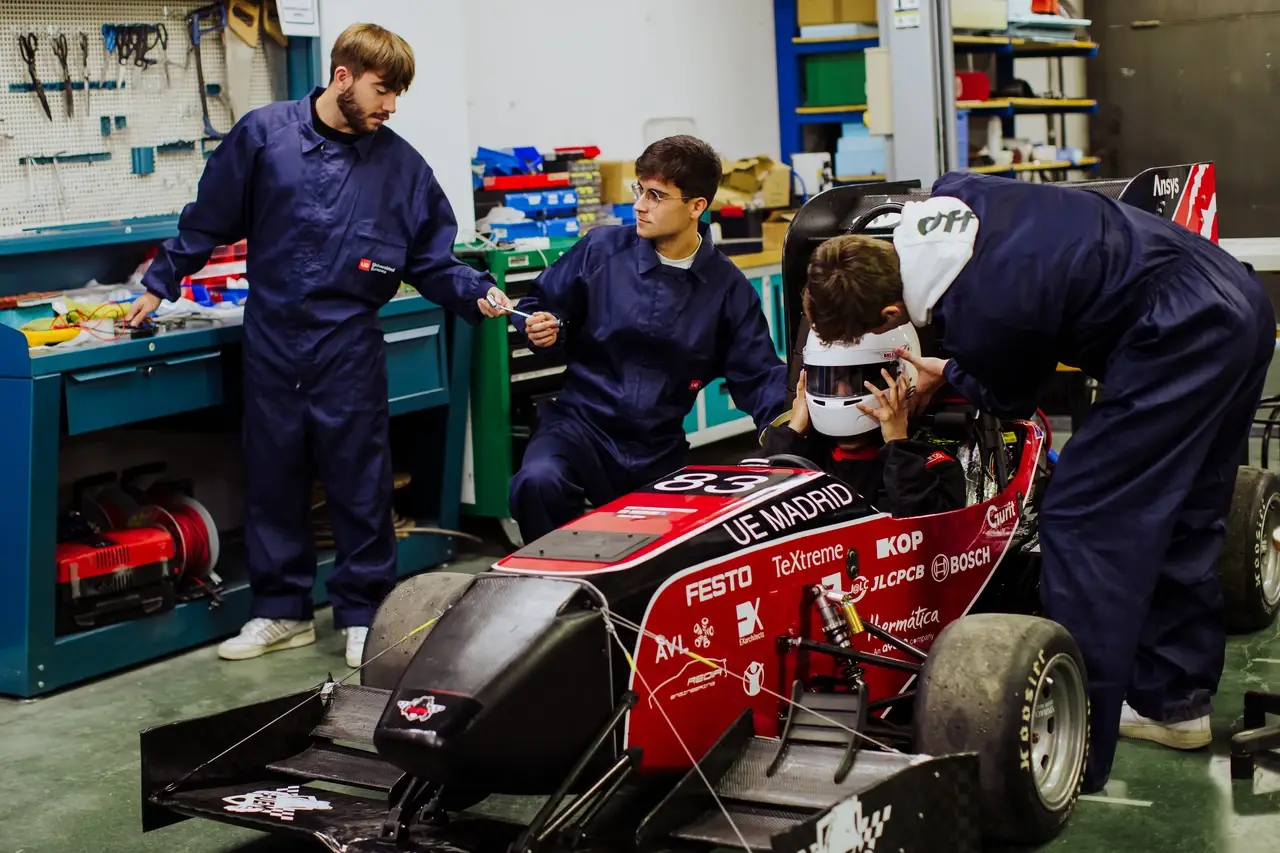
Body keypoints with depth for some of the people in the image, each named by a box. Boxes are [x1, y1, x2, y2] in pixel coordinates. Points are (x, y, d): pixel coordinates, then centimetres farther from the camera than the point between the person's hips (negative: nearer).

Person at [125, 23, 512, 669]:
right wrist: (158, 286, 9)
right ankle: (281, 610, 25)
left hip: (348, 348, -1)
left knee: (360, 482, 4)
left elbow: (431, 260, 2)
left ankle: (362, 614, 18)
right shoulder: (263, 134, -3)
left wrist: (477, 293, -15)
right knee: (273, 479, 10)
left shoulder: (401, 166, -2)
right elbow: (208, 222, 6)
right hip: (272, 342, 1)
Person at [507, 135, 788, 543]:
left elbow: (758, 375, 3)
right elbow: (539, 303, 12)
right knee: (539, 482, -33)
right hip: (581, 424, -2)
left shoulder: (728, 287, 3)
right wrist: (540, 327, -12)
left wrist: (787, 413, -18)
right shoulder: (601, 249, -1)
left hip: (659, 451, 2)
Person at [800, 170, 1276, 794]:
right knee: (1173, 513, 18)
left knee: (1082, 519, -9)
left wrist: (948, 374, 21)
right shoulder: (941, 200, -1)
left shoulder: (978, 320, -22)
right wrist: (953, 369, 19)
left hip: (1176, 337, -10)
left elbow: (1011, 400, 2)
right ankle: (1174, 699, 30)